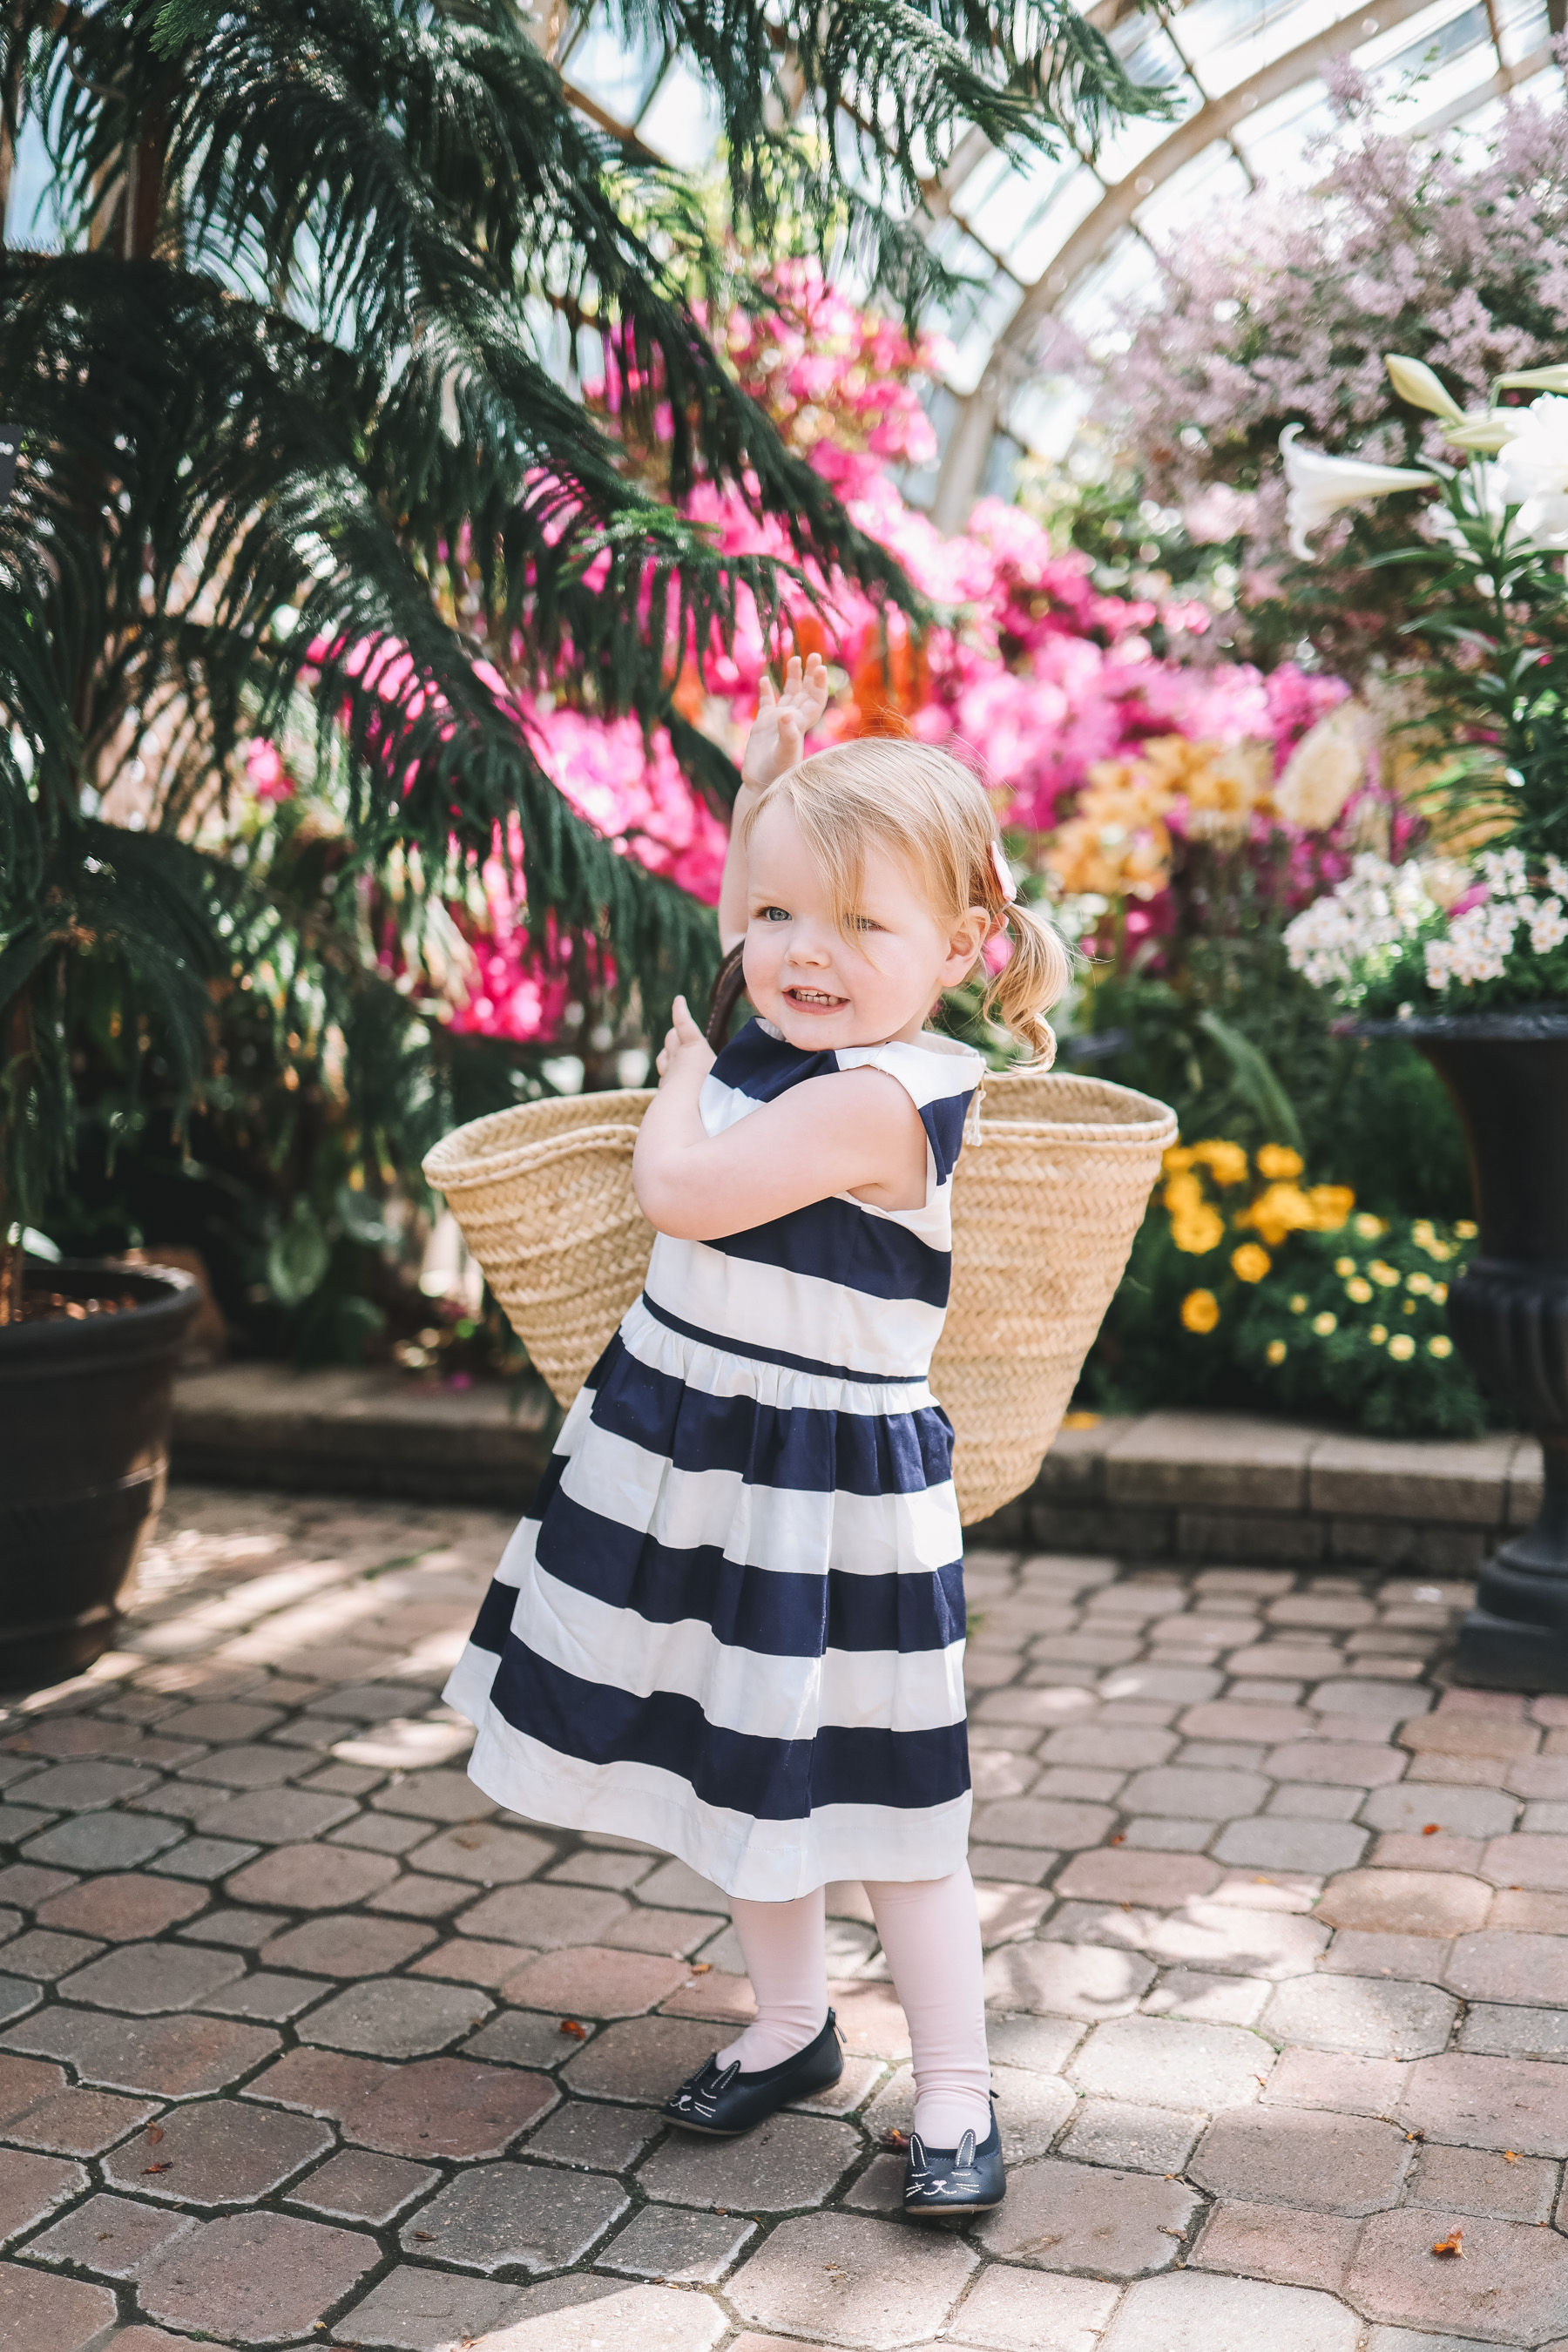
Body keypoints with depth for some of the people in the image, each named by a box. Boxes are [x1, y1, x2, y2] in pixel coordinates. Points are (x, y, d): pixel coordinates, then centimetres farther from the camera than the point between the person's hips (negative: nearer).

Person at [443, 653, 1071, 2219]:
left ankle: (955, 2095, 21)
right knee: (740, 1771, 20)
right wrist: (769, 781, 17)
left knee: (870, 1796, 3)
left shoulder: (876, 1095, -23)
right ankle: (789, 2028, 39)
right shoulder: (788, 1035, 4)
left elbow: (680, 1190, -26)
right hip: (693, 1457, 9)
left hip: (823, 1487, -9)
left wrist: (684, 1074, -6)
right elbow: (750, 923, 28)